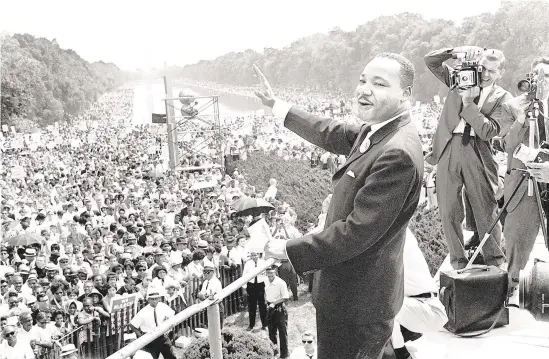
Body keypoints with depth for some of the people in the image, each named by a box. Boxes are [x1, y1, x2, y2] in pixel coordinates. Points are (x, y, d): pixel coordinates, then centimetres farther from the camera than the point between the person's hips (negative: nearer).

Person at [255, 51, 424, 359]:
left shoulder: (398, 154, -28)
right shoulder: (376, 131, 2)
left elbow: (357, 232, -27)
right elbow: (332, 134, 20)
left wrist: (291, 251, -17)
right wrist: (277, 105, 25)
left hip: (357, 301, -9)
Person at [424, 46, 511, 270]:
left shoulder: (502, 98, 2)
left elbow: (488, 131, -11)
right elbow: (430, 61, 7)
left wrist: (468, 103, -14)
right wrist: (455, 52, -8)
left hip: (478, 153, -2)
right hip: (449, 148, 2)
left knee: (486, 211, 2)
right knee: (449, 211, 5)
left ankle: (494, 260, 17)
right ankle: (457, 260, 18)